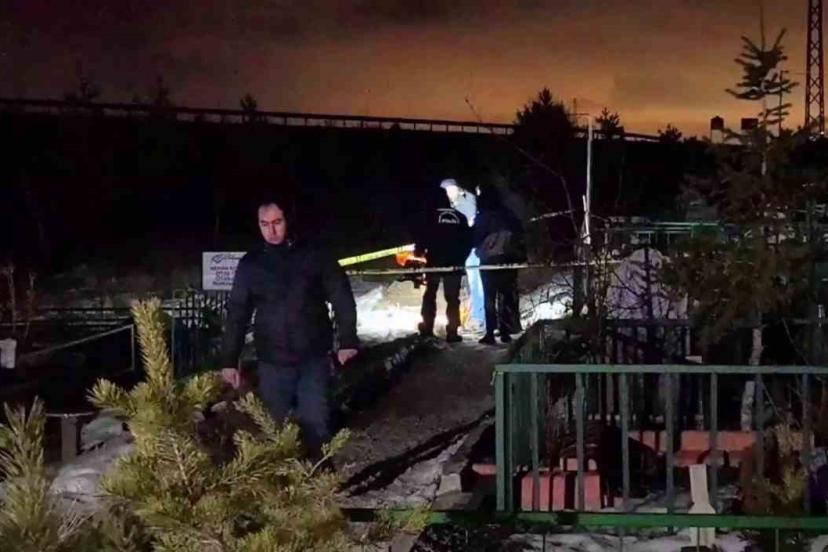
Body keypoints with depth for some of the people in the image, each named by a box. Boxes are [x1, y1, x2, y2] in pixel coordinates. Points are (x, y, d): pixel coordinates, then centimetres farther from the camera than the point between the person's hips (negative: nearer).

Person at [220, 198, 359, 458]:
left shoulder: (314, 257, -1)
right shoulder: (249, 265, 4)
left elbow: (342, 298, 1)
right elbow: (237, 314, 8)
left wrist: (347, 341, -7)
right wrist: (230, 361, 5)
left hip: (314, 358, -2)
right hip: (272, 361, 2)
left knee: (314, 424, -2)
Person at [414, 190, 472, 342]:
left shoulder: (431, 217, -3)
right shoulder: (460, 217, 7)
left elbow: (422, 237, -6)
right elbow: (468, 240, 8)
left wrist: (419, 251, 13)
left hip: (434, 262, -1)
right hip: (455, 264, 1)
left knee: (430, 295, 13)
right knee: (453, 298, 5)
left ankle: (427, 328, 9)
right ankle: (452, 332, -3)